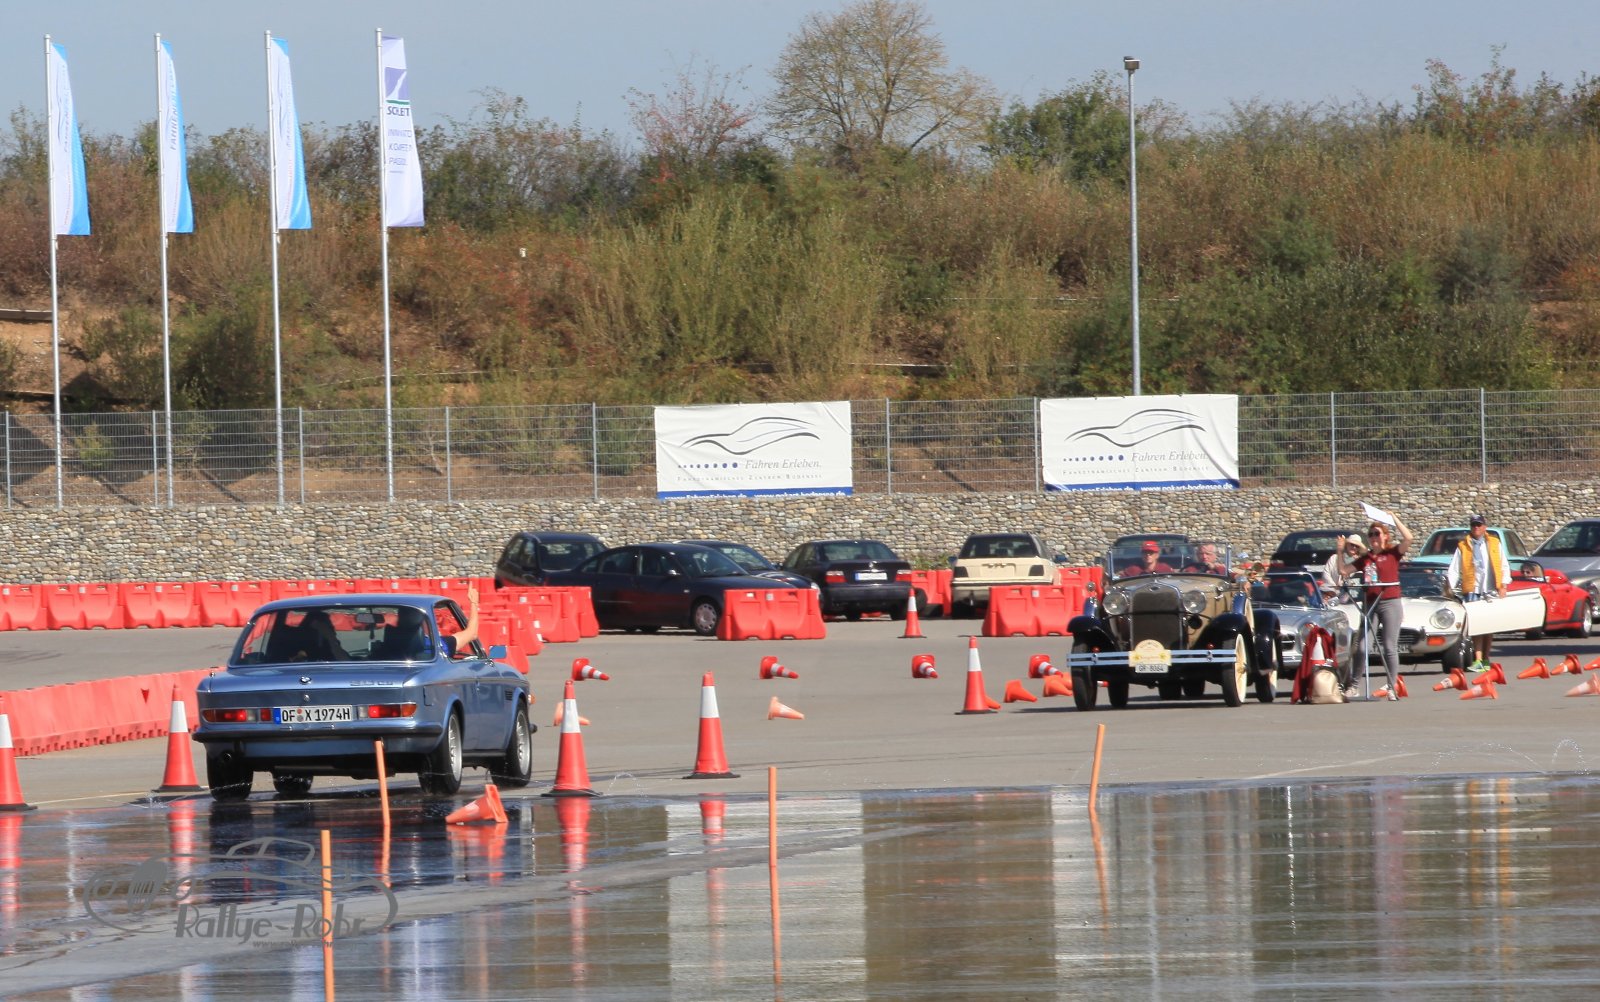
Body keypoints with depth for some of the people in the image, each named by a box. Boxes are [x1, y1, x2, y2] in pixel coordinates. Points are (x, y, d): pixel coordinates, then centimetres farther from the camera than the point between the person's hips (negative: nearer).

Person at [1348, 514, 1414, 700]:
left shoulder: (1392, 554, 1)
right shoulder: (1364, 559, 12)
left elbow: (1408, 538, -13)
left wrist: (1394, 519, -8)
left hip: (1389, 602, -4)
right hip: (1369, 604, 4)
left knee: (1390, 648, -3)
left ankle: (1392, 688, -2)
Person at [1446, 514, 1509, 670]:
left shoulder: (1494, 544, 11)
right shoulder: (1463, 546, 8)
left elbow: (1504, 566, 12)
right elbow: (1454, 570, 5)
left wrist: (1503, 585, 2)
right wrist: (1451, 588, -6)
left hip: (1491, 591, 2)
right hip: (1472, 591, -2)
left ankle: (1485, 659, 16)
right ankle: (1478, 660, -16)